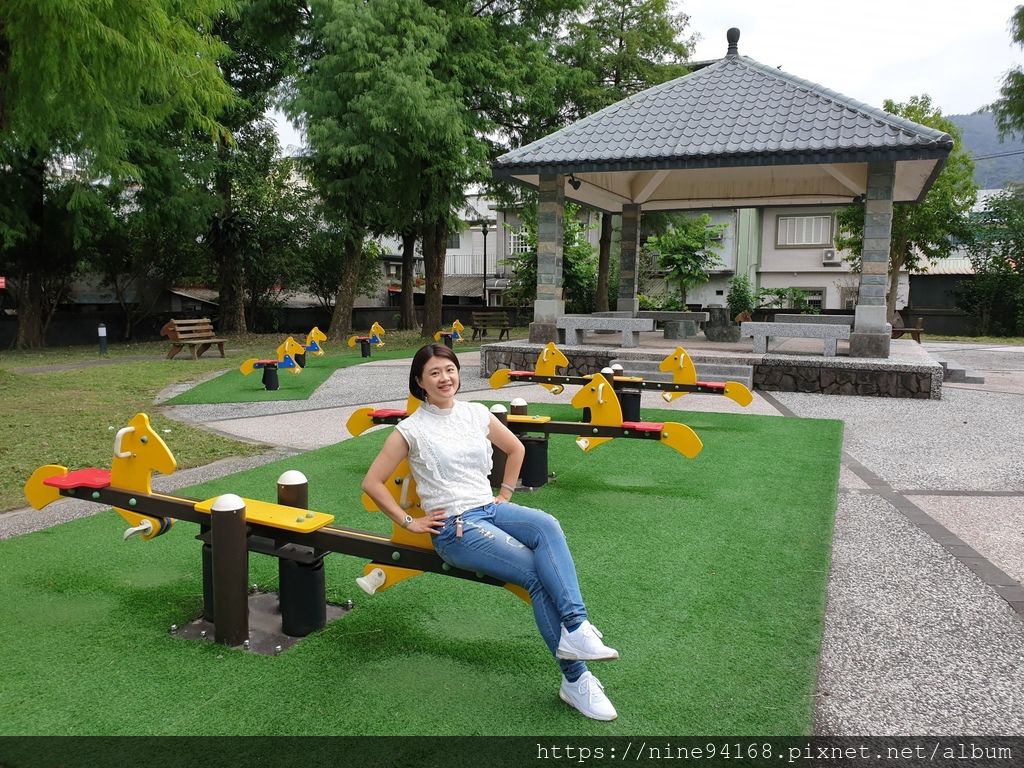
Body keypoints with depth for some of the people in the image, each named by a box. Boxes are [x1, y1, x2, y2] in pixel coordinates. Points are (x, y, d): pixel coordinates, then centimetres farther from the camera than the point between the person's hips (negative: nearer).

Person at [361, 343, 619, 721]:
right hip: (454, 527, -5)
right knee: (536, 571, -24)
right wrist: (409, 522, -3)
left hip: (491, 508, 5)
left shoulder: (477, 414, 9)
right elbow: (372, 482, -1)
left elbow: (516, 449, 24)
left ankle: (574, 628, -35)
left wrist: (505, 494, 16)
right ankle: (575, 678, -20)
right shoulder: (411, 430, -4)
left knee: (546, 526, -29)